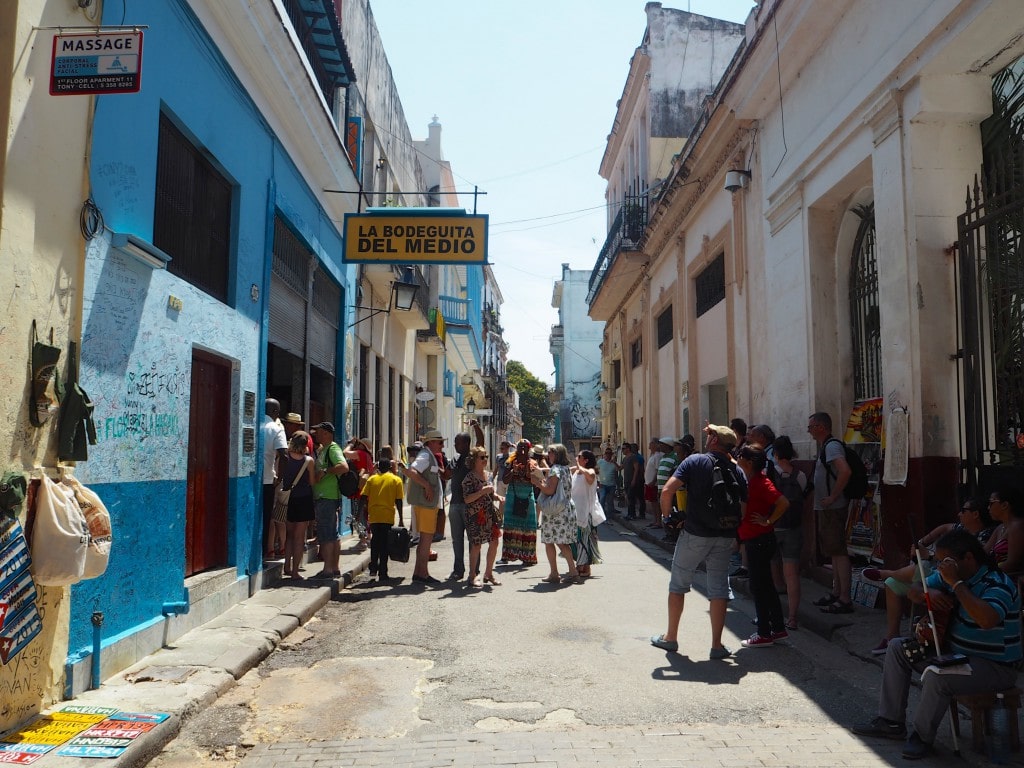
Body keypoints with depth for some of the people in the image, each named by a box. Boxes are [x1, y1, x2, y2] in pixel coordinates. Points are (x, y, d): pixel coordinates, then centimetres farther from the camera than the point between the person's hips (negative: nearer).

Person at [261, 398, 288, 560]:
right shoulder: (276, 428, -6)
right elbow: (283, 454, -17)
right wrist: (279, 476, -8)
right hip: (267, 479, -3)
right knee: (265, 518, 7)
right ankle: (263, 552, 11)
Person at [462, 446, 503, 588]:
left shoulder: (487, 474, 12)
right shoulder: (470, 477, -12)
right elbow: (467, 499, -18)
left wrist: (497, 497, 4)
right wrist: (483, 491, -24)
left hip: (490, 513, 7)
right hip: (475, 515, -7)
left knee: (494, 542, 6)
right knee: (476, 544, -2)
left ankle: (489, 573, 21)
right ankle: (473, 575, 11)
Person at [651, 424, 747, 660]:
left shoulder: (695, 461, -8)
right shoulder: (736, 471, 4)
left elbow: (667, 490, -16)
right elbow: (742, 509, 4)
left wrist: (667, 516, -2)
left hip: (695, 533, -3)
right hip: (725, 537, 3)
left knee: (678, 584, 11)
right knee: (719, 589, 8)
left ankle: (670, 637, 20)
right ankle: (717, 645, 10)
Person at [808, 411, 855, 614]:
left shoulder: (832, 446, -16)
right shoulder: (825, 446, 16)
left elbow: (845, 471, -32)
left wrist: (833, 496, -25)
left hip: (833, 509, -11)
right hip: (825, 509, 11)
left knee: (839, 552, -7)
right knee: (834, 552, 16)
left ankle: (845, 599, -4)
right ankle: (836, 593, 25)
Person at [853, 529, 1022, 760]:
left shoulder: (997, 585, -22)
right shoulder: (948, 576, 3)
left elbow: (987, 620, -42)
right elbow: (914, 591, 11)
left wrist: (956, 584, -36)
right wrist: (930, 593, -13)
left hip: (995, 666, -9)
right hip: (955, 653, 9)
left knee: (936, 676, -34)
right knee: (897, 647, 6)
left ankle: (923, 736, -8)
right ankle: (891, 721, 11)